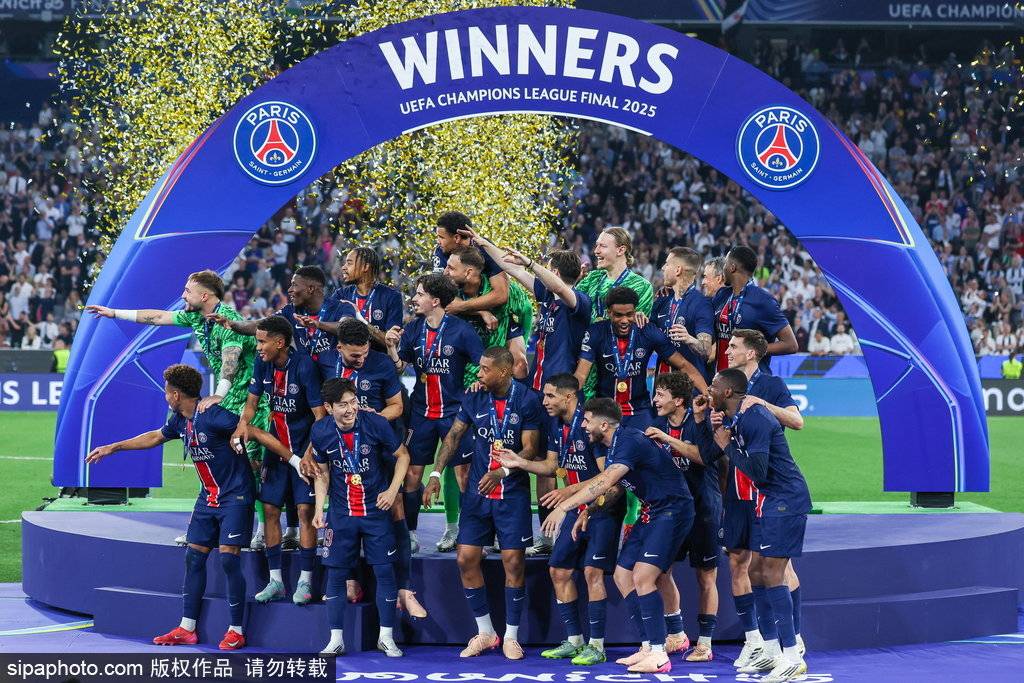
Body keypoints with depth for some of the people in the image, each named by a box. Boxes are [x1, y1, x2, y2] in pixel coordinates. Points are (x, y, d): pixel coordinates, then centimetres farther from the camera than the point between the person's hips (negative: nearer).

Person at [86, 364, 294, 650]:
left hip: (235, 496, -9)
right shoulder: (180, 421, 6)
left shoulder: (213, 415, -20)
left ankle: (237, 631, -4)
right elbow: (154, 437, 26)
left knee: (228, 557, -13)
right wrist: (112, 448, 32)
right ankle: (186, 629, 13)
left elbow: (258, 434, -21)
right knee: (194, 556, 6)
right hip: (208, 497, 9)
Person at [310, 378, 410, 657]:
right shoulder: (320, 432, -8)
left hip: (376, 509, -2)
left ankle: (386, 637, 11)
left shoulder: (376, 424, -15)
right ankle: (336, 640, 11)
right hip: (341, 513, 2)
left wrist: (393, 490, -10)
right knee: (335, 573, 2)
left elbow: (402, 455, -1)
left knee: (385, 570, -1)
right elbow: (322, 473, 5)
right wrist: (319, 509, -3)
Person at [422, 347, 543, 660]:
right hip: (477, 491, 4)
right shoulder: (474, 397, 0)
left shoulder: (527, 400, -10)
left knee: (513, 561, -6)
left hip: (513, 492, -4)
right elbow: (454, 435, 8)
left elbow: (530, 449, -11)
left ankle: (511, 636, 8)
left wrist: (502, 472, -25)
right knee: (466, 558, 0)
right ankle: (485, 633, 14)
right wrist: (436, 474, 0)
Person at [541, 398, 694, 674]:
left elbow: (604, 483, -34)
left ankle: (659, 656, -16)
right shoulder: (609, 445, 8)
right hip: (650, 512, 10)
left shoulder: (629, 442, -23)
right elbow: (615, 487, 21)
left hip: (671, 509, -10)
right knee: (622, 576, 8)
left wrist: (564, 506, -34)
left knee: (642, 577, -19)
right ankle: (648, 647, 14)